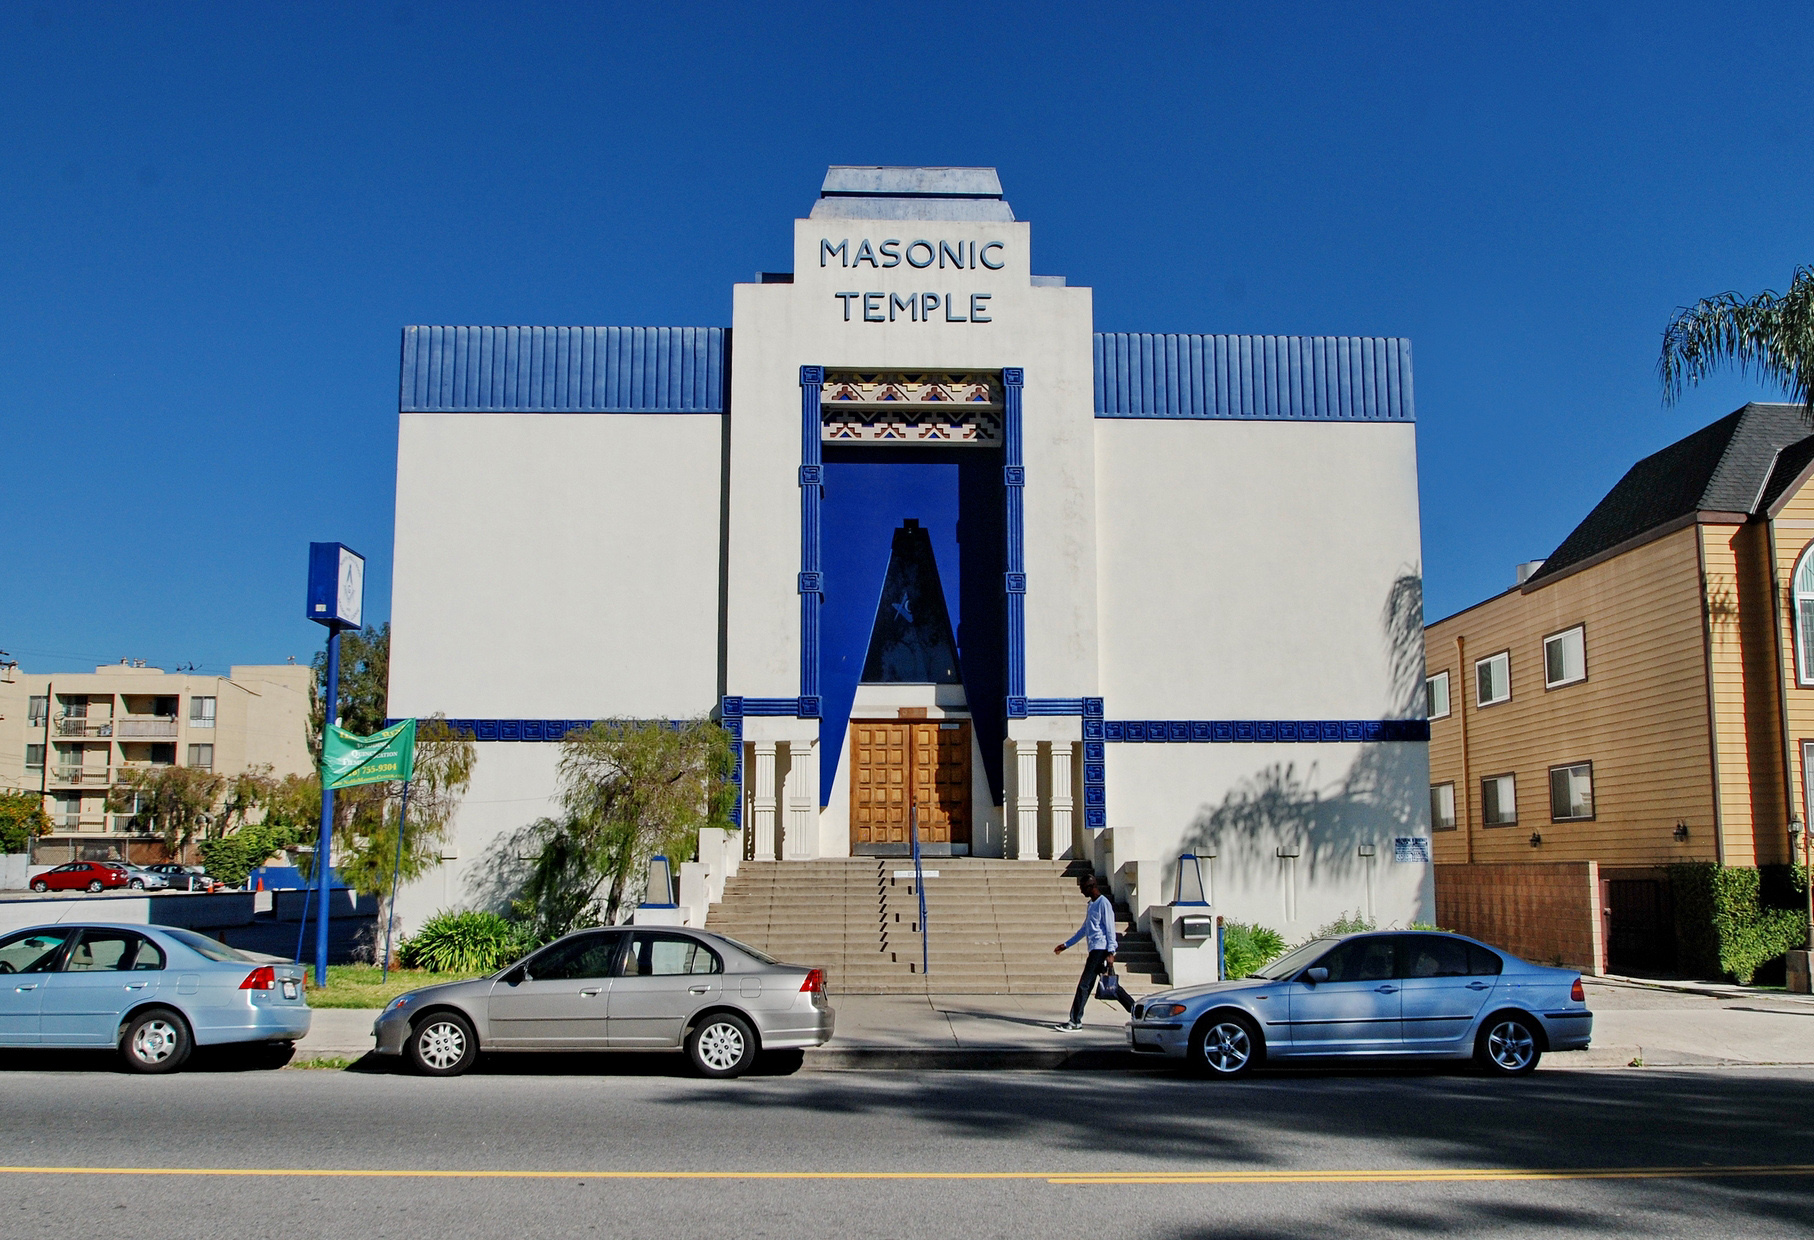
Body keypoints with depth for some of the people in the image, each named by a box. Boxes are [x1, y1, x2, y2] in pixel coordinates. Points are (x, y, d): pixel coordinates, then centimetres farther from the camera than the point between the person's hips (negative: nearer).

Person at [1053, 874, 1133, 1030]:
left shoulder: (1103, 903, -9)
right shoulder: (1092, 904, 20)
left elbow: (1110, 928, -14)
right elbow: (1084, 929, 28)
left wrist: (1111, 952, -20)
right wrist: (1066, 945, 28)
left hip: (1101, 949, -10)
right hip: (1095, 950, 10)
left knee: (1084, 985, -10)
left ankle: (1075, 1021, -10)